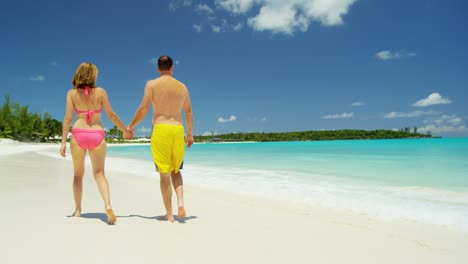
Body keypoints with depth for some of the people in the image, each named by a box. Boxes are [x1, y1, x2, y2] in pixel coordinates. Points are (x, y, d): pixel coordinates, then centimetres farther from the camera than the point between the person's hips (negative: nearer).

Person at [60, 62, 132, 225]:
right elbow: (111, 115, 3)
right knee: (99, 174, 2)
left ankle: (78, 209, 24)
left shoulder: (72, 93, 3)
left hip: (78, 134, 1)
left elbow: (68, 118, -3)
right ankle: (108, 206, -18)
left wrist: (63, 142, -1)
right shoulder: (100, 92, 2)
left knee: (78, 174, 16)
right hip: (97, 135, 0)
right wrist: (126, 131, 14)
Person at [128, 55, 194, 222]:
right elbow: (189, 112, 16)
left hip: (160, 129, -3)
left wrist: (131, 126, 11)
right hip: (178, 130, 3)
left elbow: (143, 109, -4)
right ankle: (180, 202, -3)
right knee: (176, 170, 19)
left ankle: (169, 214, 9)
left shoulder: (152, 84, 1)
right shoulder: (182, 87, 12)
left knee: (164, 173, 3)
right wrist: (190, 133, 27)